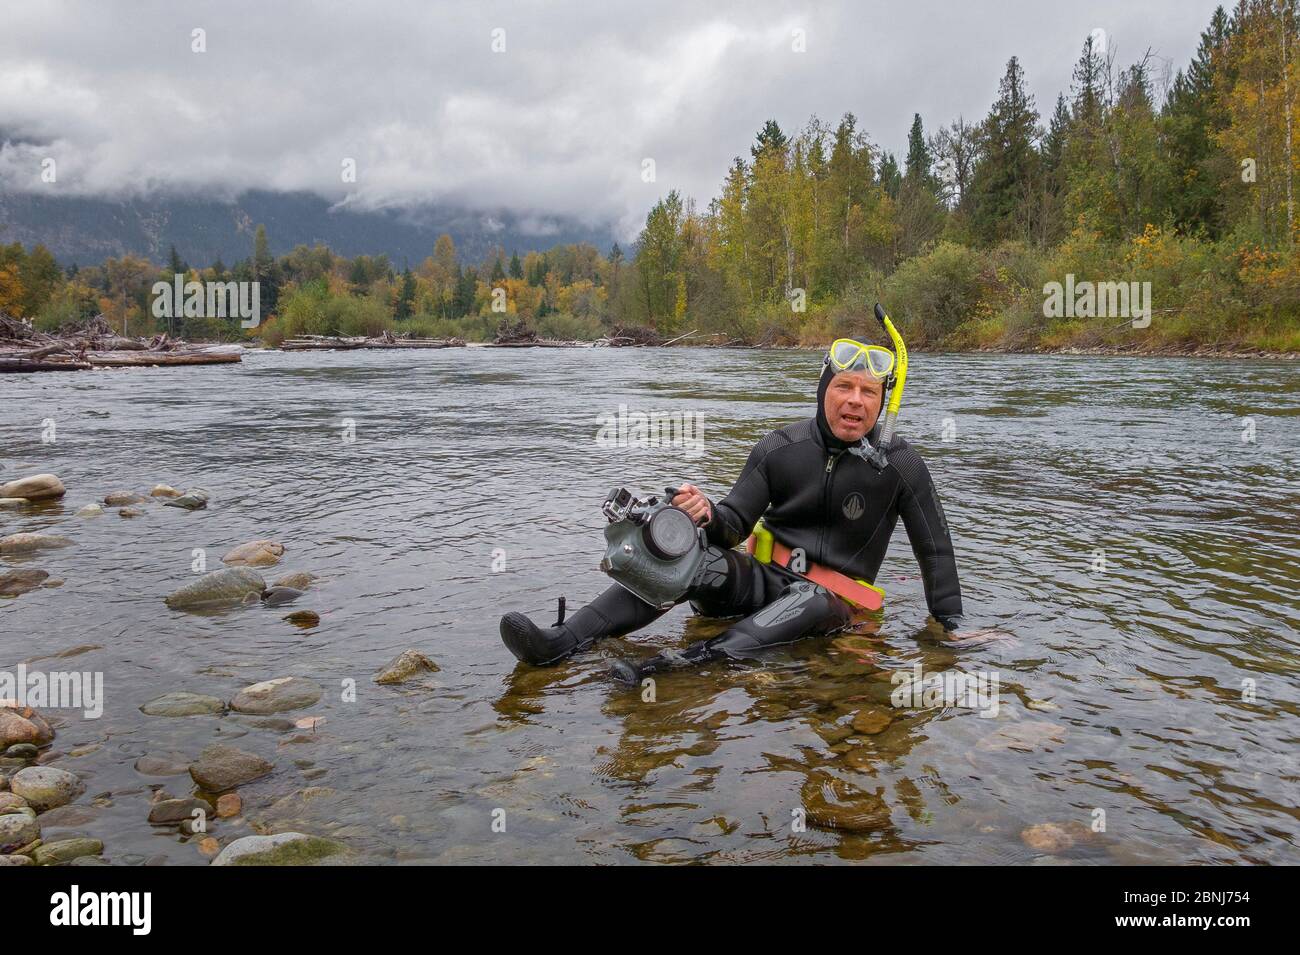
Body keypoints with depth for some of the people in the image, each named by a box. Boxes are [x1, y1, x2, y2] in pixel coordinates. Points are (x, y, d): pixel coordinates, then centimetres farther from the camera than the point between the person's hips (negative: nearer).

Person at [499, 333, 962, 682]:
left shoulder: (901, 465, -7)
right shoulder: (780, 447, -2)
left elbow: (935, 549, 1)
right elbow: (736, 522, -2)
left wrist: (951, 625, -3)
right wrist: (708, 516, -25)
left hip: (833, 597, -2)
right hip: (766, 576, 3)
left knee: (810, 604, -40)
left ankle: (673, 666, -60)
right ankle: (561, 641, -41)